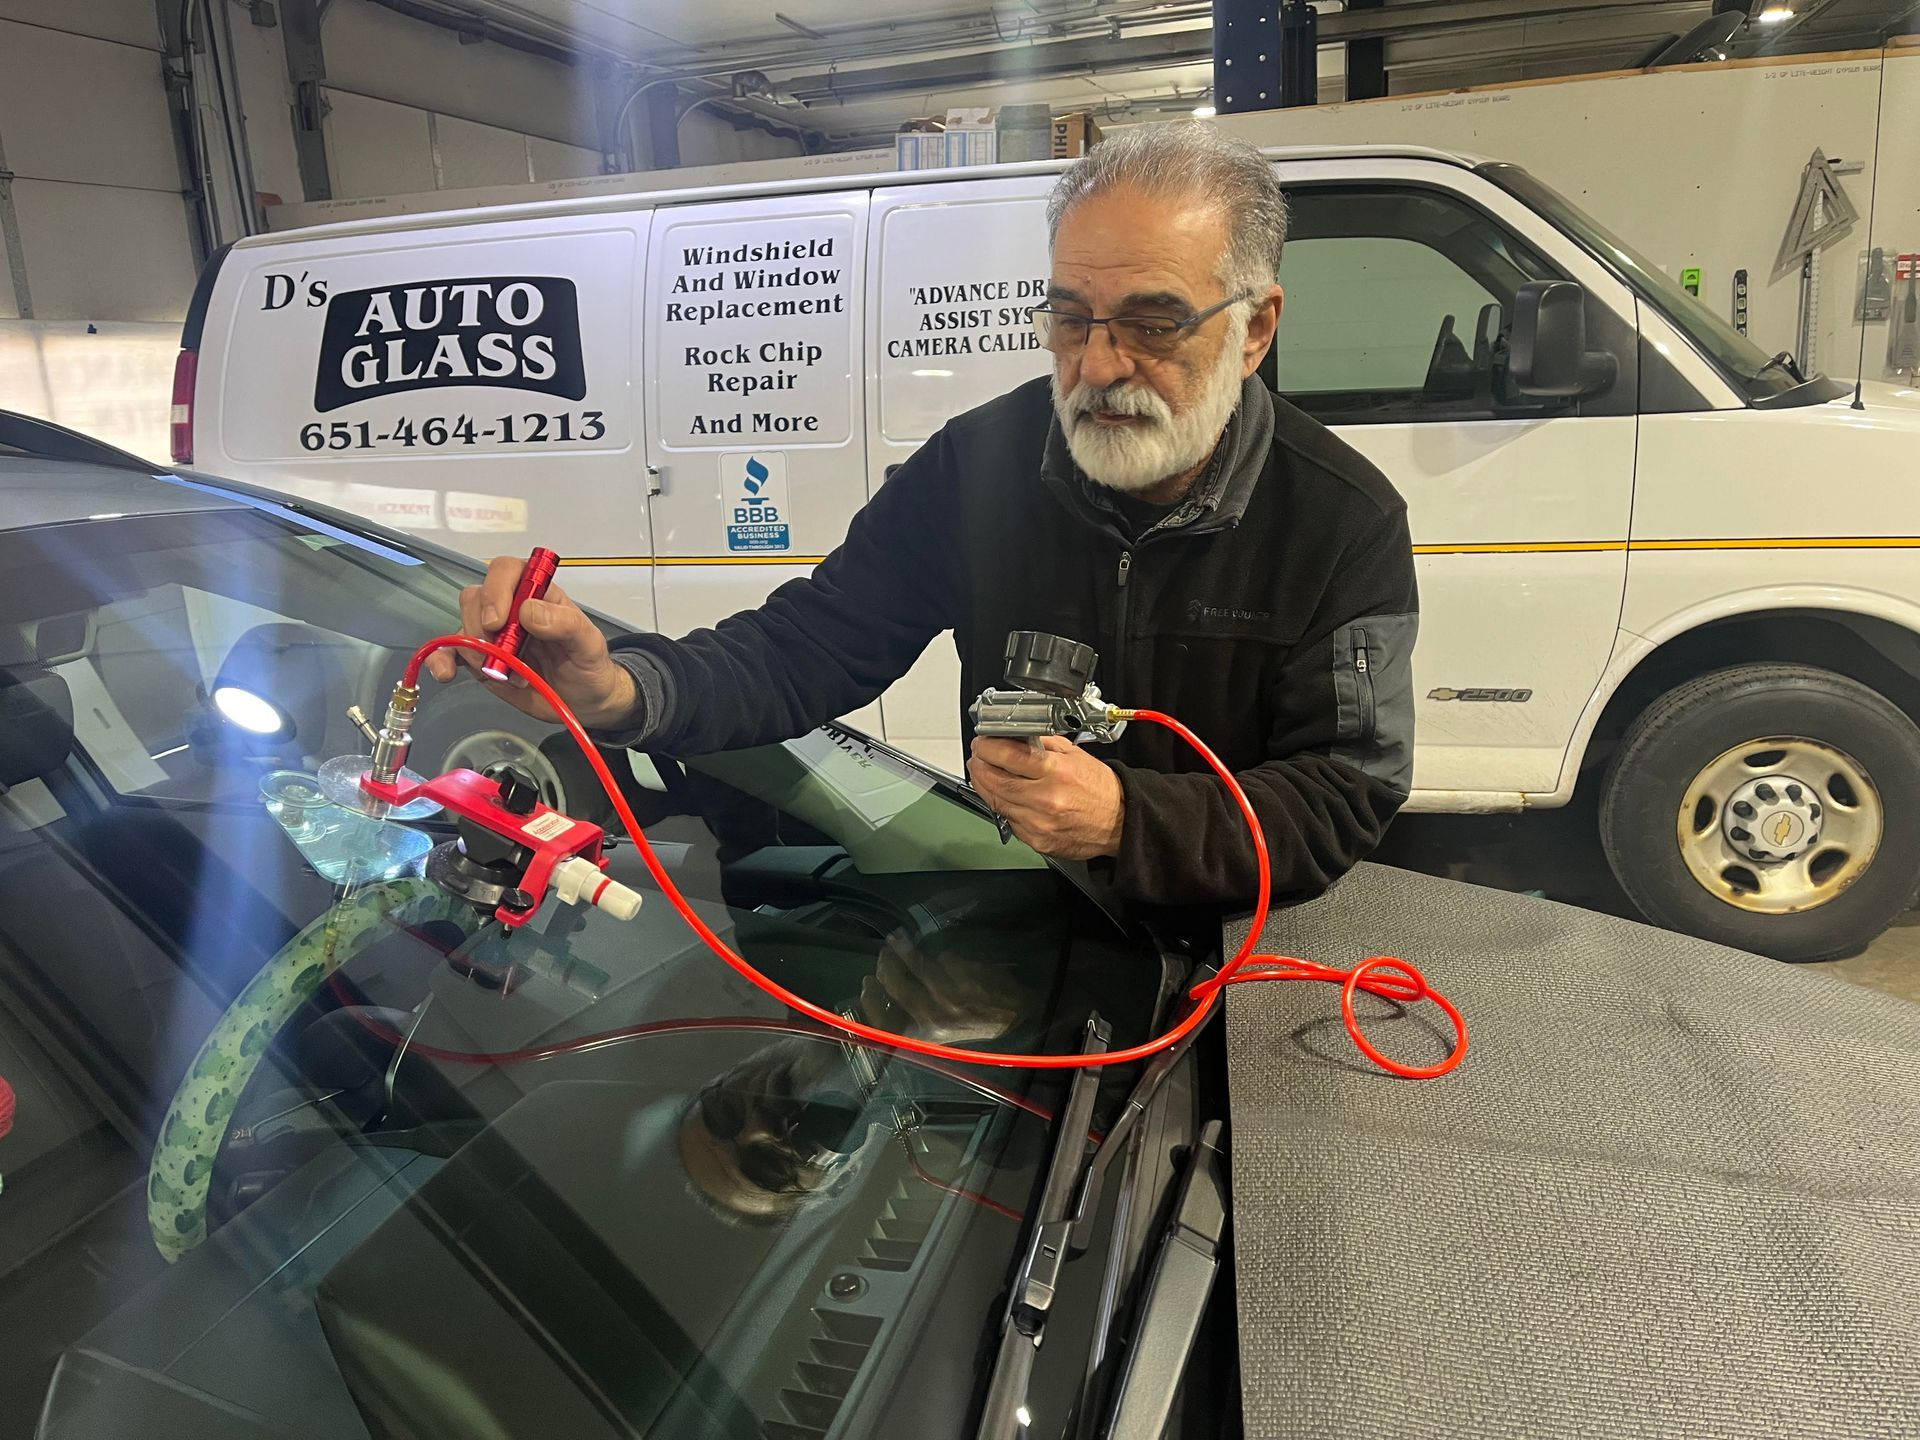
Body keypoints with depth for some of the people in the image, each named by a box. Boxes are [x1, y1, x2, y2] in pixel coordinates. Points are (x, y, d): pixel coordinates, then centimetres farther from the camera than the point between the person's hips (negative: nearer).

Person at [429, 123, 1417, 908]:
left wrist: (1125, 820, -29)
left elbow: (1344, 803, -12)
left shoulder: (1346, 525, -10)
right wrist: (620, 689, -26)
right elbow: (807, 647, -6)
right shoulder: (980, 463, -5)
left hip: (1241, 936, -1)